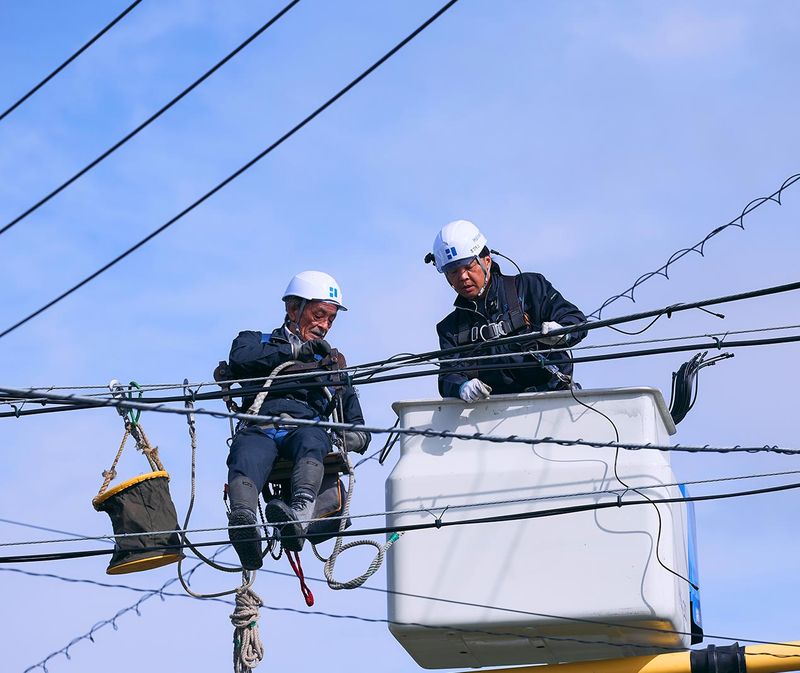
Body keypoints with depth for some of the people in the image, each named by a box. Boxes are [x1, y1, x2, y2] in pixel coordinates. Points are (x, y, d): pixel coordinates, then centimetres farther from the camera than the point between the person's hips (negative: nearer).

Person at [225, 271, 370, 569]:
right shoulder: (257, 342, 30)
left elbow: (357, 430, 28)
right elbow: (240, 360, 2)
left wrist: (354, 437, 3)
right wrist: (295, 349, 4)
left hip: (308, 429, 1)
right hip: (259, 428, -1)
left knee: (311, 438, -37)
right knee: (246, 451, -38)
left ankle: (300, 514, -65)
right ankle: (243, 523, -67)